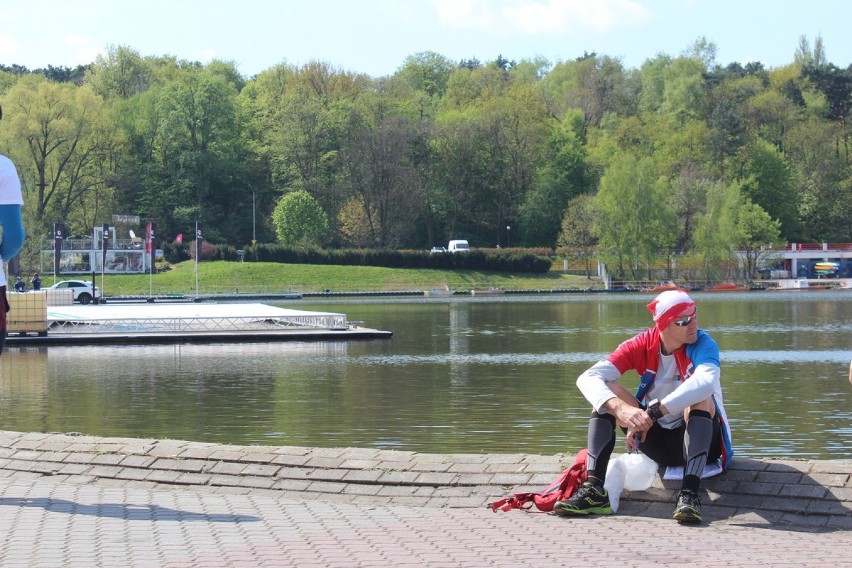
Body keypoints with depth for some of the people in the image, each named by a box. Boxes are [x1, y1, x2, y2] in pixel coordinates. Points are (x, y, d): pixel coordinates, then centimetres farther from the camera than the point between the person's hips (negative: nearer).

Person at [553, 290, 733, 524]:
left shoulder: (703, 344, -18)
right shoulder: (643, 344, -9)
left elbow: (705, 381, -42)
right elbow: (588, 378, -22)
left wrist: (652, 412, -48)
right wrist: (622, 409, -42)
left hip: (697, 439, -4)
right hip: (657, 441, 4)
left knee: (700, 397, -32)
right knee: (606, 393, -14)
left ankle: (689, 494, -46)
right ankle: (594, 490, -28)